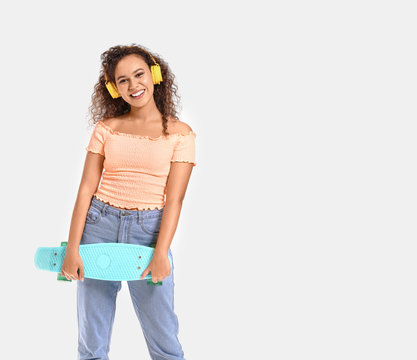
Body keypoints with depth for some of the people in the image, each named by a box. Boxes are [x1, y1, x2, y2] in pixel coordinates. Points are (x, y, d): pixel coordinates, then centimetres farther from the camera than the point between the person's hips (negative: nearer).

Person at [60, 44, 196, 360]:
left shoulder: (179, 132, 0)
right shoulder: (106, 128, 6)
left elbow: (174, 198, -5)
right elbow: (86, 188, 2)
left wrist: (161, 253, -14)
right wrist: (72, 248, -4)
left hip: (150, 230, -2)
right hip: (99, 225, 2)